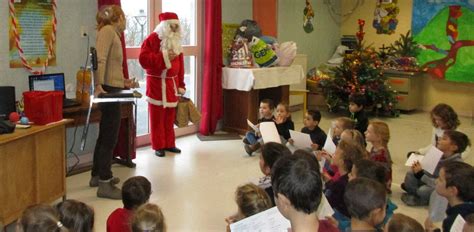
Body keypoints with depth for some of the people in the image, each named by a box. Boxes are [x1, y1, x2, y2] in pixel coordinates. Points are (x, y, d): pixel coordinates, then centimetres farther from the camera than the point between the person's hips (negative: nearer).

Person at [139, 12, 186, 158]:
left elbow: (180, 64, 12)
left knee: (170, 116, 11)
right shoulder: (152, 39, -9)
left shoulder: (176, 41, 11)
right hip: (156, 83, -6)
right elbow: (143, 59, -18)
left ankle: (169, 144, 21)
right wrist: (163, 57, -23)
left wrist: (181, 84, 9)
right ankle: (158, 146, 7)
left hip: (172, 83, 6)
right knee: (157, 117, 0)